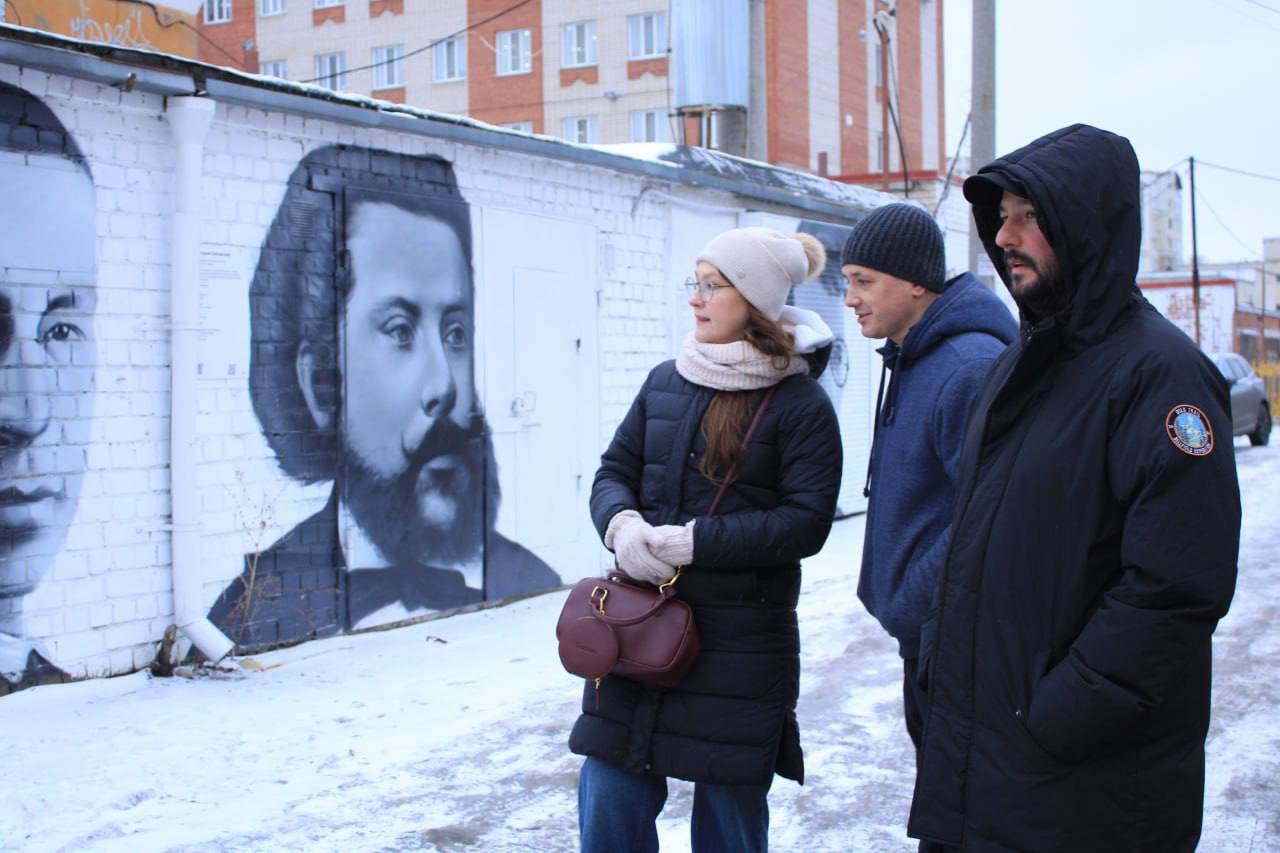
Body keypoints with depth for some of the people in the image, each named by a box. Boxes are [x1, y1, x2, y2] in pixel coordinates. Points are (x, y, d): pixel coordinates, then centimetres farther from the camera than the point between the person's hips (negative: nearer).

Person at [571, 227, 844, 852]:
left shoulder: (800, 402, -8)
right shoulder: (666, 382, 8)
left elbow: (806, 522, -14)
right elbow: (613, 472, 11)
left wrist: (695, 542, -19)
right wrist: (621, 524, -12)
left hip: (741, 641, -4)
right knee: (609, 800, 8)